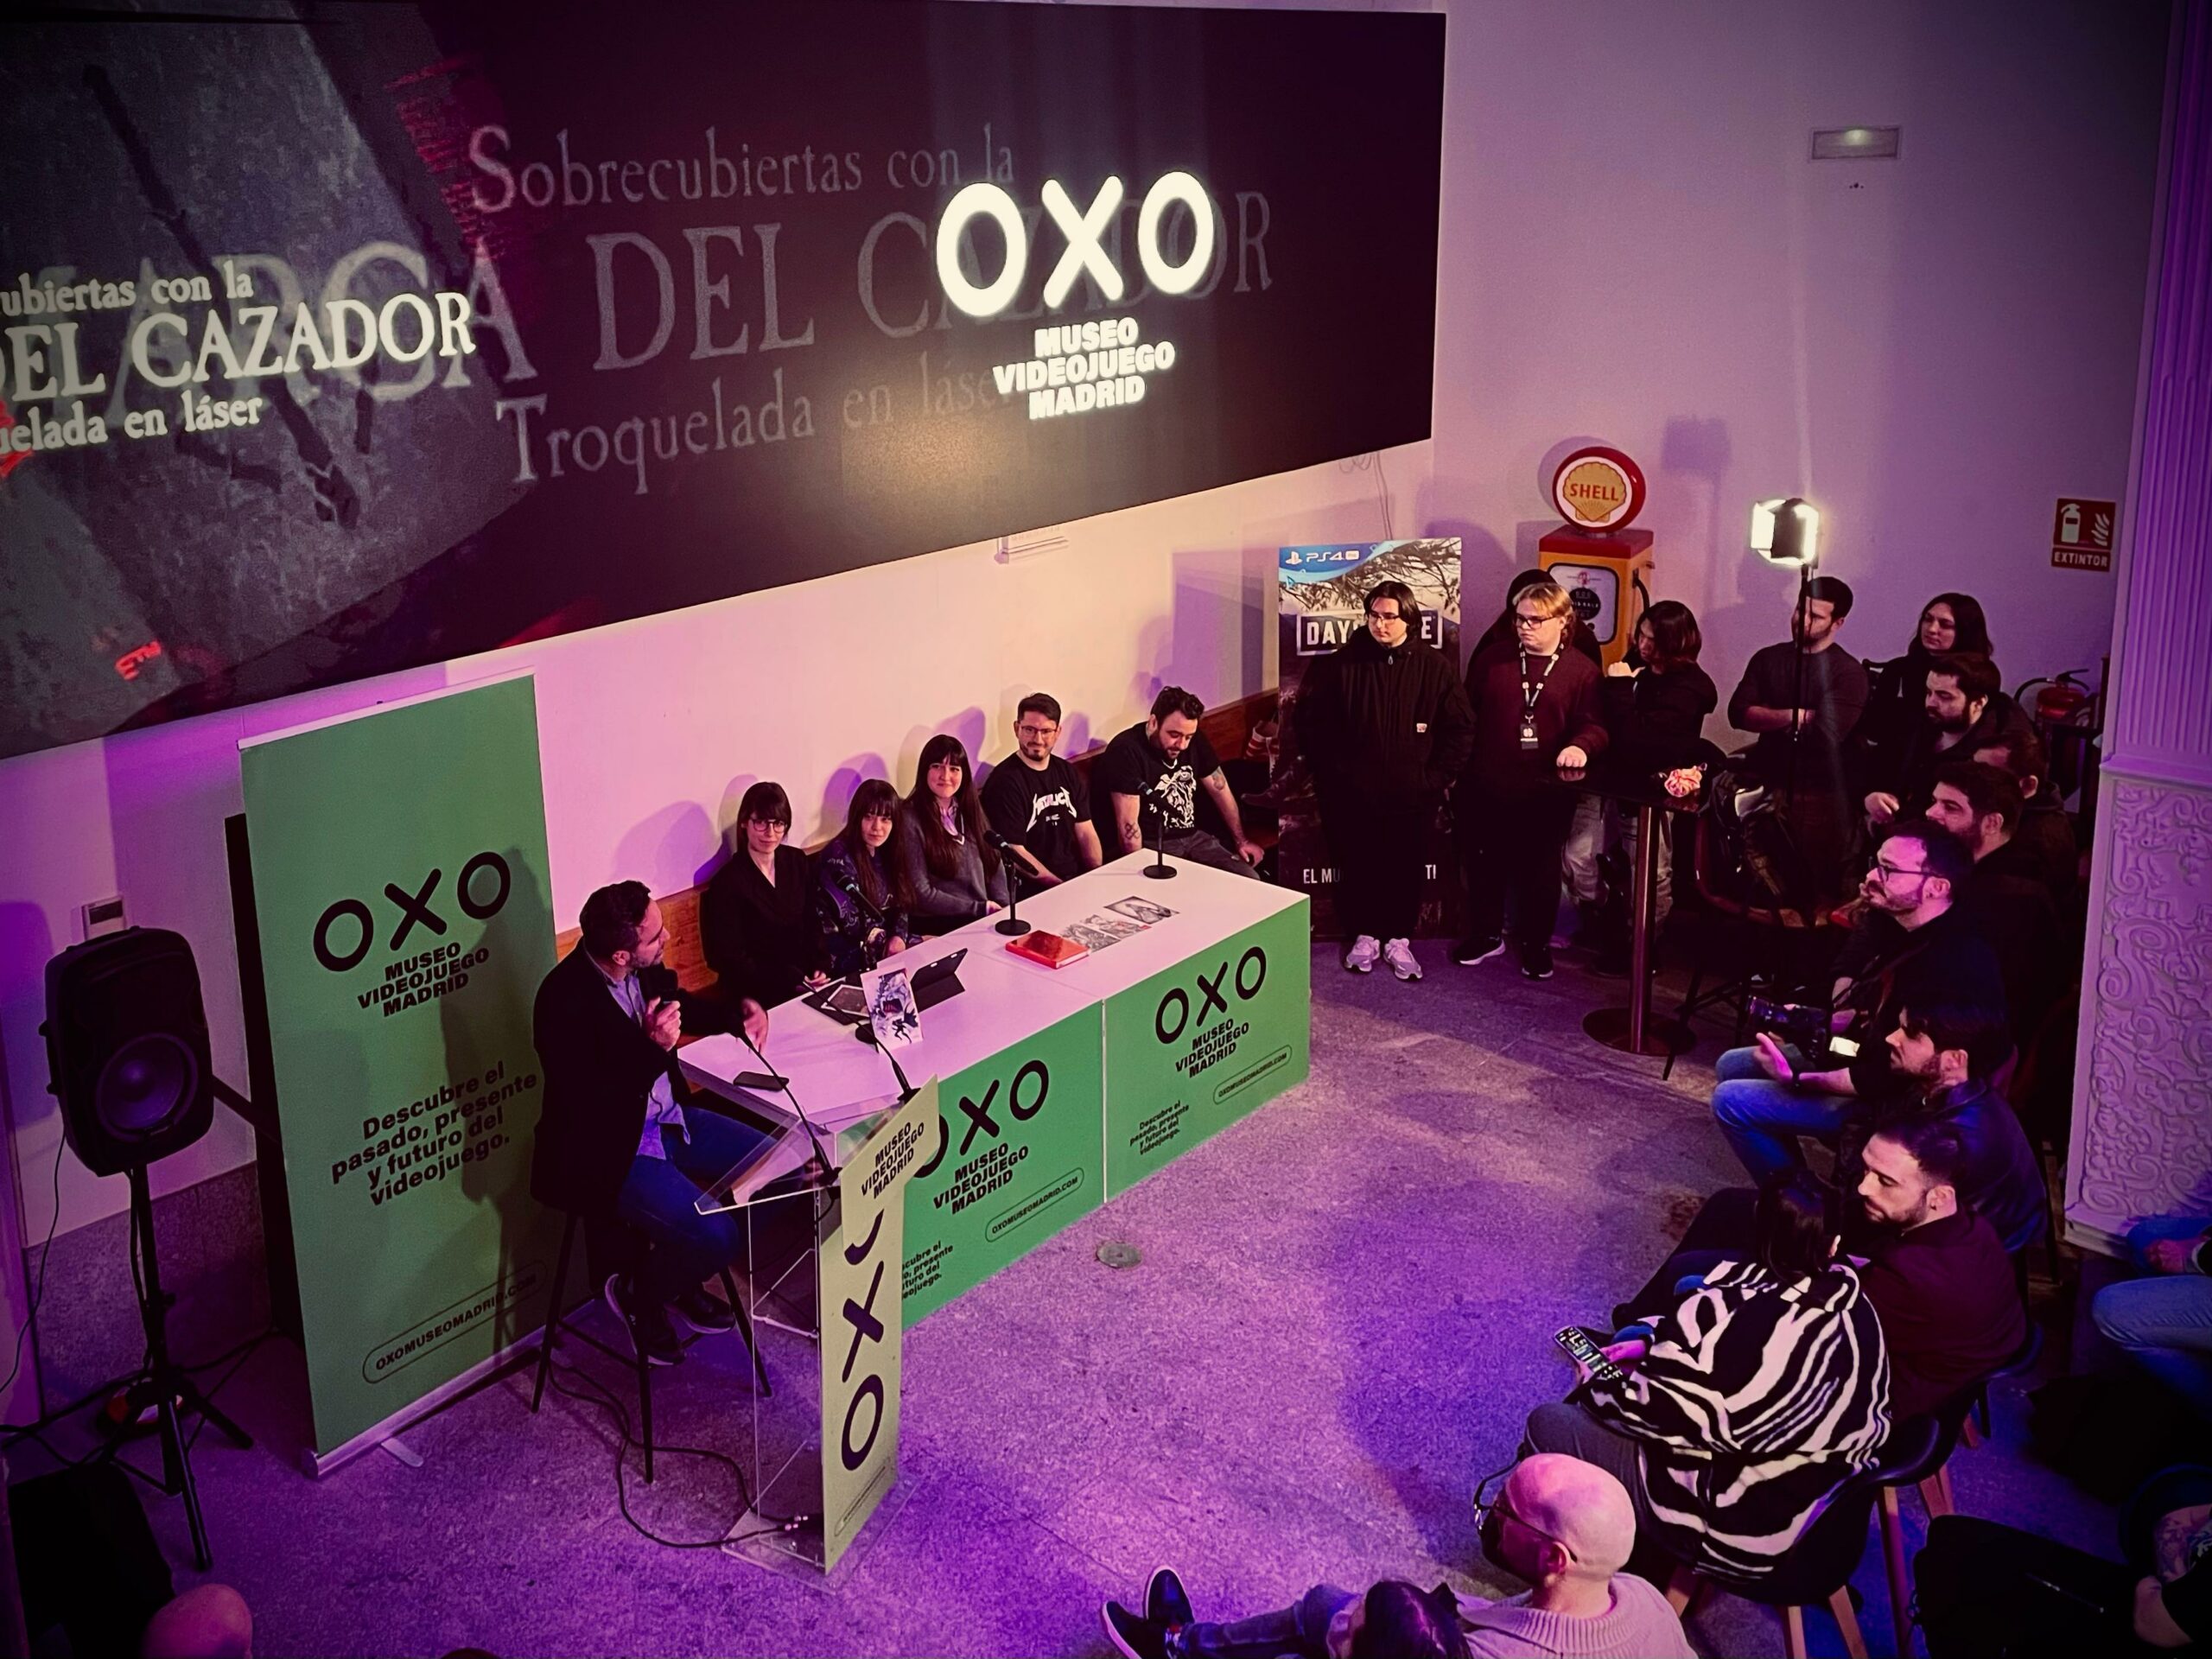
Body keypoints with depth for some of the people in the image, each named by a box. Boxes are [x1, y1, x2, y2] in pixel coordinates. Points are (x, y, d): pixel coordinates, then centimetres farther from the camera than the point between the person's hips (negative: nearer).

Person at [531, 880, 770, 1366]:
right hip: (606, 1152, -9)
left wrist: (740, 1012, 2)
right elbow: (586, 1107, -28)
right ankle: (638, 1294, 9)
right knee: (717, 1236, -23)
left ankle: (682, 1276, 19)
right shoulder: (565, 1001, -27)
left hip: (665, 1120, 9)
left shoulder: (644, 970, -4)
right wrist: (651, 1047, -36)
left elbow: (681, 1006, 20)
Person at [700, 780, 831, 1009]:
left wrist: (820, 968, -5)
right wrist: (791, 981, -15)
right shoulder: (728, 882, -12)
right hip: (757, 994, -6)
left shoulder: (797, 862, 5)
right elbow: (730, 958, -10)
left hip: (806, 980, 6)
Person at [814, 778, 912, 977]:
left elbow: (899, 906, 8)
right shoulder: (839, 858, -16)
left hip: (888, 948, 8)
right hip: (849, 957, -8)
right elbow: (853, 926, -18)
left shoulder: (884, 854, 8)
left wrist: (899, 937, -11)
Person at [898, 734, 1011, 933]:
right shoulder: (910, 819, -8)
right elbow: (921, 894, -11)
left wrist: (1002, 910, -7)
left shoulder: (971, 811, 12)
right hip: (936, 924, -6)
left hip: (985, 916, 6)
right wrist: (980, 908, -10)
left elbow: (995, 865, 11)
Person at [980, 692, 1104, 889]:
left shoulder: (1068, 774, 12)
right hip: (1032, 892, -7)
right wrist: (1062, 887, -14)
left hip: (1079, 878, 7)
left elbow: (1085, 833, 12)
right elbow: (1014, 853, -13)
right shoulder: (1005, 782, -10)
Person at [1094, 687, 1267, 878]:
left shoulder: (1195, 741, 3)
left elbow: (1220, 790, 16)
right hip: (1150, 846, -7)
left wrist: (1240, 841, 18)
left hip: (1192, 838, 7)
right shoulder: (1126, 751, -19)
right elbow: (1128, 826, -21)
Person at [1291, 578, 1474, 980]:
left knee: (1407, 870, 9)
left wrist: (1436, 778, -5)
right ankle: (1364, 935, 29)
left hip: (1412, 796, 0)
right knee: (1358, 868, 11)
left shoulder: (1435, 667, -4)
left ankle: (1399, 939, 25)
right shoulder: (1342, 664, -5)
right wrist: (1331, 772, -4)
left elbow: (1460, 728, 1)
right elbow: (1309, 722, 0)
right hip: (1353, 796, 0)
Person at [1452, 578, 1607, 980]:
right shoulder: (1491, 659, 4)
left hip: (1546, 793, -2)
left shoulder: (1582, 671, -1)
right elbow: (1467, 713, 7)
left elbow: (1593, 725, -7)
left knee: (1539, 869, 10)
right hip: (1487, 788, 2)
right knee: (1484, 864, 13)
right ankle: (1486, 934, 31)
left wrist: (1579, 746, -29)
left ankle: (1536, 944, 26)